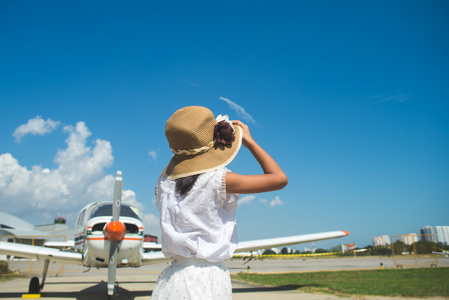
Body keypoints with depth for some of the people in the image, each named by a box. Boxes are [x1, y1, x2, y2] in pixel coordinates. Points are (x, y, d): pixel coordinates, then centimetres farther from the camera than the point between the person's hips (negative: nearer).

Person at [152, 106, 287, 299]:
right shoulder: (219, 180, -15)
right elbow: (279, 178, -7)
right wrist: (249, 141, 2)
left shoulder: (165, 182, 0)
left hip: (172, 279, 5)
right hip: (209, 279, -5)